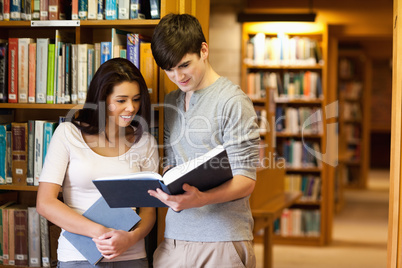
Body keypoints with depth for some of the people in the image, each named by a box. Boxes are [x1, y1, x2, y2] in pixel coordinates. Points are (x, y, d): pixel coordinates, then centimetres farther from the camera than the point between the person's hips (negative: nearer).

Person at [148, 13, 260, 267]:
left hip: (222, 239, -5)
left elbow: (246, 180, -11)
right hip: (174, 238, 5)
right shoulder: (171, 102, 14)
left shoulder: (233, 101, -7)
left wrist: (201, 199, -27)